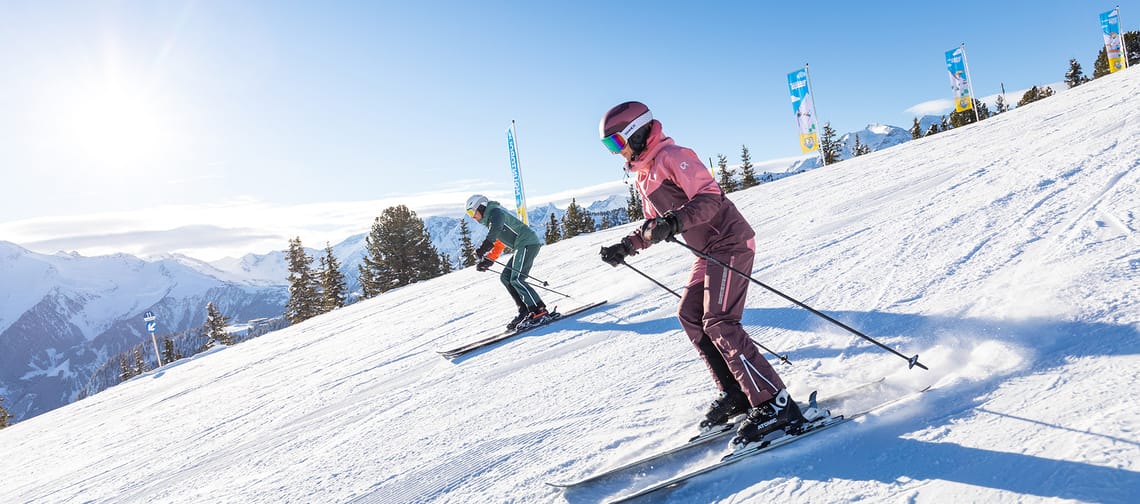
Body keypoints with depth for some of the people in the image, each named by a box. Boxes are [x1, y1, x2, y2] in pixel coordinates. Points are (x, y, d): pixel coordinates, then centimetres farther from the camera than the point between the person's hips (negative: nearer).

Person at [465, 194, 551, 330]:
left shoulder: (495, 212, -8)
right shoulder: (490, 220, 24)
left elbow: (495, 231, -28)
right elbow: (499, 243, 29)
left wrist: (482, 249, -39)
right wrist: (488, 260, 17)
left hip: (528, 243, -11)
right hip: (522, 247, 11)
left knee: (516, 280, -17)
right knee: (506, 277, 10)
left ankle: (541, 312, -19)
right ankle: (525, 311, 6)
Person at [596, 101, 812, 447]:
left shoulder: (672, 157, -13)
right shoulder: (643, 176, 17)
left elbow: (709, 196, -23)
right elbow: (653, 225, 25)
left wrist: (674, 222, -37)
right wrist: (625, 247, 13)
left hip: (729, 243, -10)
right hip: (708, 252, 10)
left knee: (718, 323, -17)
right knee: (690, 316, 7)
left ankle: (775, 405, -15)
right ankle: (735, 393, 11)